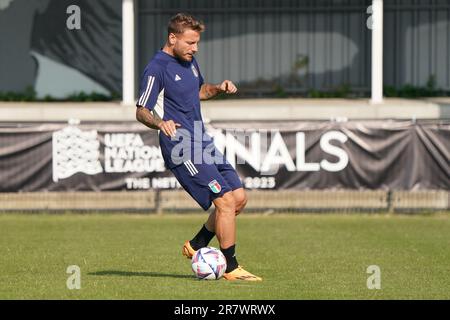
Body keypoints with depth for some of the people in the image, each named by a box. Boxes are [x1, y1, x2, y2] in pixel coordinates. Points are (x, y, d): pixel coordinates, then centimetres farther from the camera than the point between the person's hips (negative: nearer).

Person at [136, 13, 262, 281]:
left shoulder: (189, 60, 14)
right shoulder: (157, 69, -13)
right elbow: (141, 112, -14)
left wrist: (218, 88, 10)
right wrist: (160, 123, -34)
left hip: (201, 143, 9)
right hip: (181, 147, -9)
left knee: (239, 198, 7)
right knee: (226, 201, -14)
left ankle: (196, 246, 20)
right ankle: (231, 268, -5)